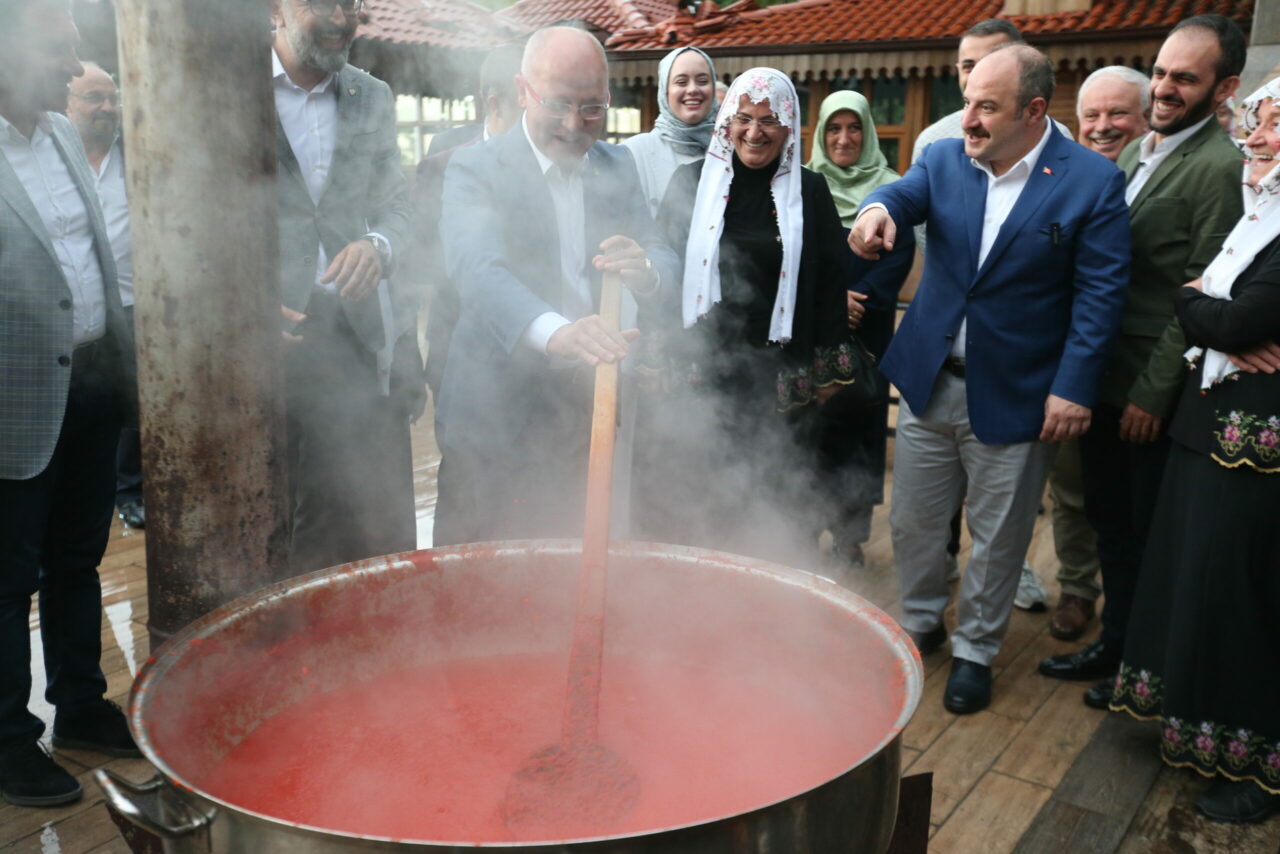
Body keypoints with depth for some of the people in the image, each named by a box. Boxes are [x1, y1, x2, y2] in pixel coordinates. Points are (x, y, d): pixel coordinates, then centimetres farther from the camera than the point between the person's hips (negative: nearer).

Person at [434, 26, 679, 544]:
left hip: (589, 405, 4)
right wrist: (553, 331, -46)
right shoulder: (475, 169, -8)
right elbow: (477, 267, -26)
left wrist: (644, 271, -24)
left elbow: (667, 263, 2)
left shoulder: (616, 167, 8)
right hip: (500, 414, -4)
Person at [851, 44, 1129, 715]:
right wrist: (877, 210, -41)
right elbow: (904, 194, -16)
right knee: (913, 522, 15)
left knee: (997, 537, 11)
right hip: (928, 381, 3)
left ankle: (974, 650, 31)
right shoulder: (944, 159, 2)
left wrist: (1074, 388, -16)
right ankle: (919, 623, 39)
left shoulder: (1093, 181, -8)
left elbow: (1100, 293, -9)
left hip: (1014, 397, -3)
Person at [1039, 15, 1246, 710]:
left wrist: (1153, 392, -16)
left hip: (1152, 390, -7)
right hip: (1102, 375, 7)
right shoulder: (1136, 152, 11)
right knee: (1110, 521, 17)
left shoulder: (1220, 168, -14)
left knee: (1148, 535, 8)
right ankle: (1112, 643, 34)